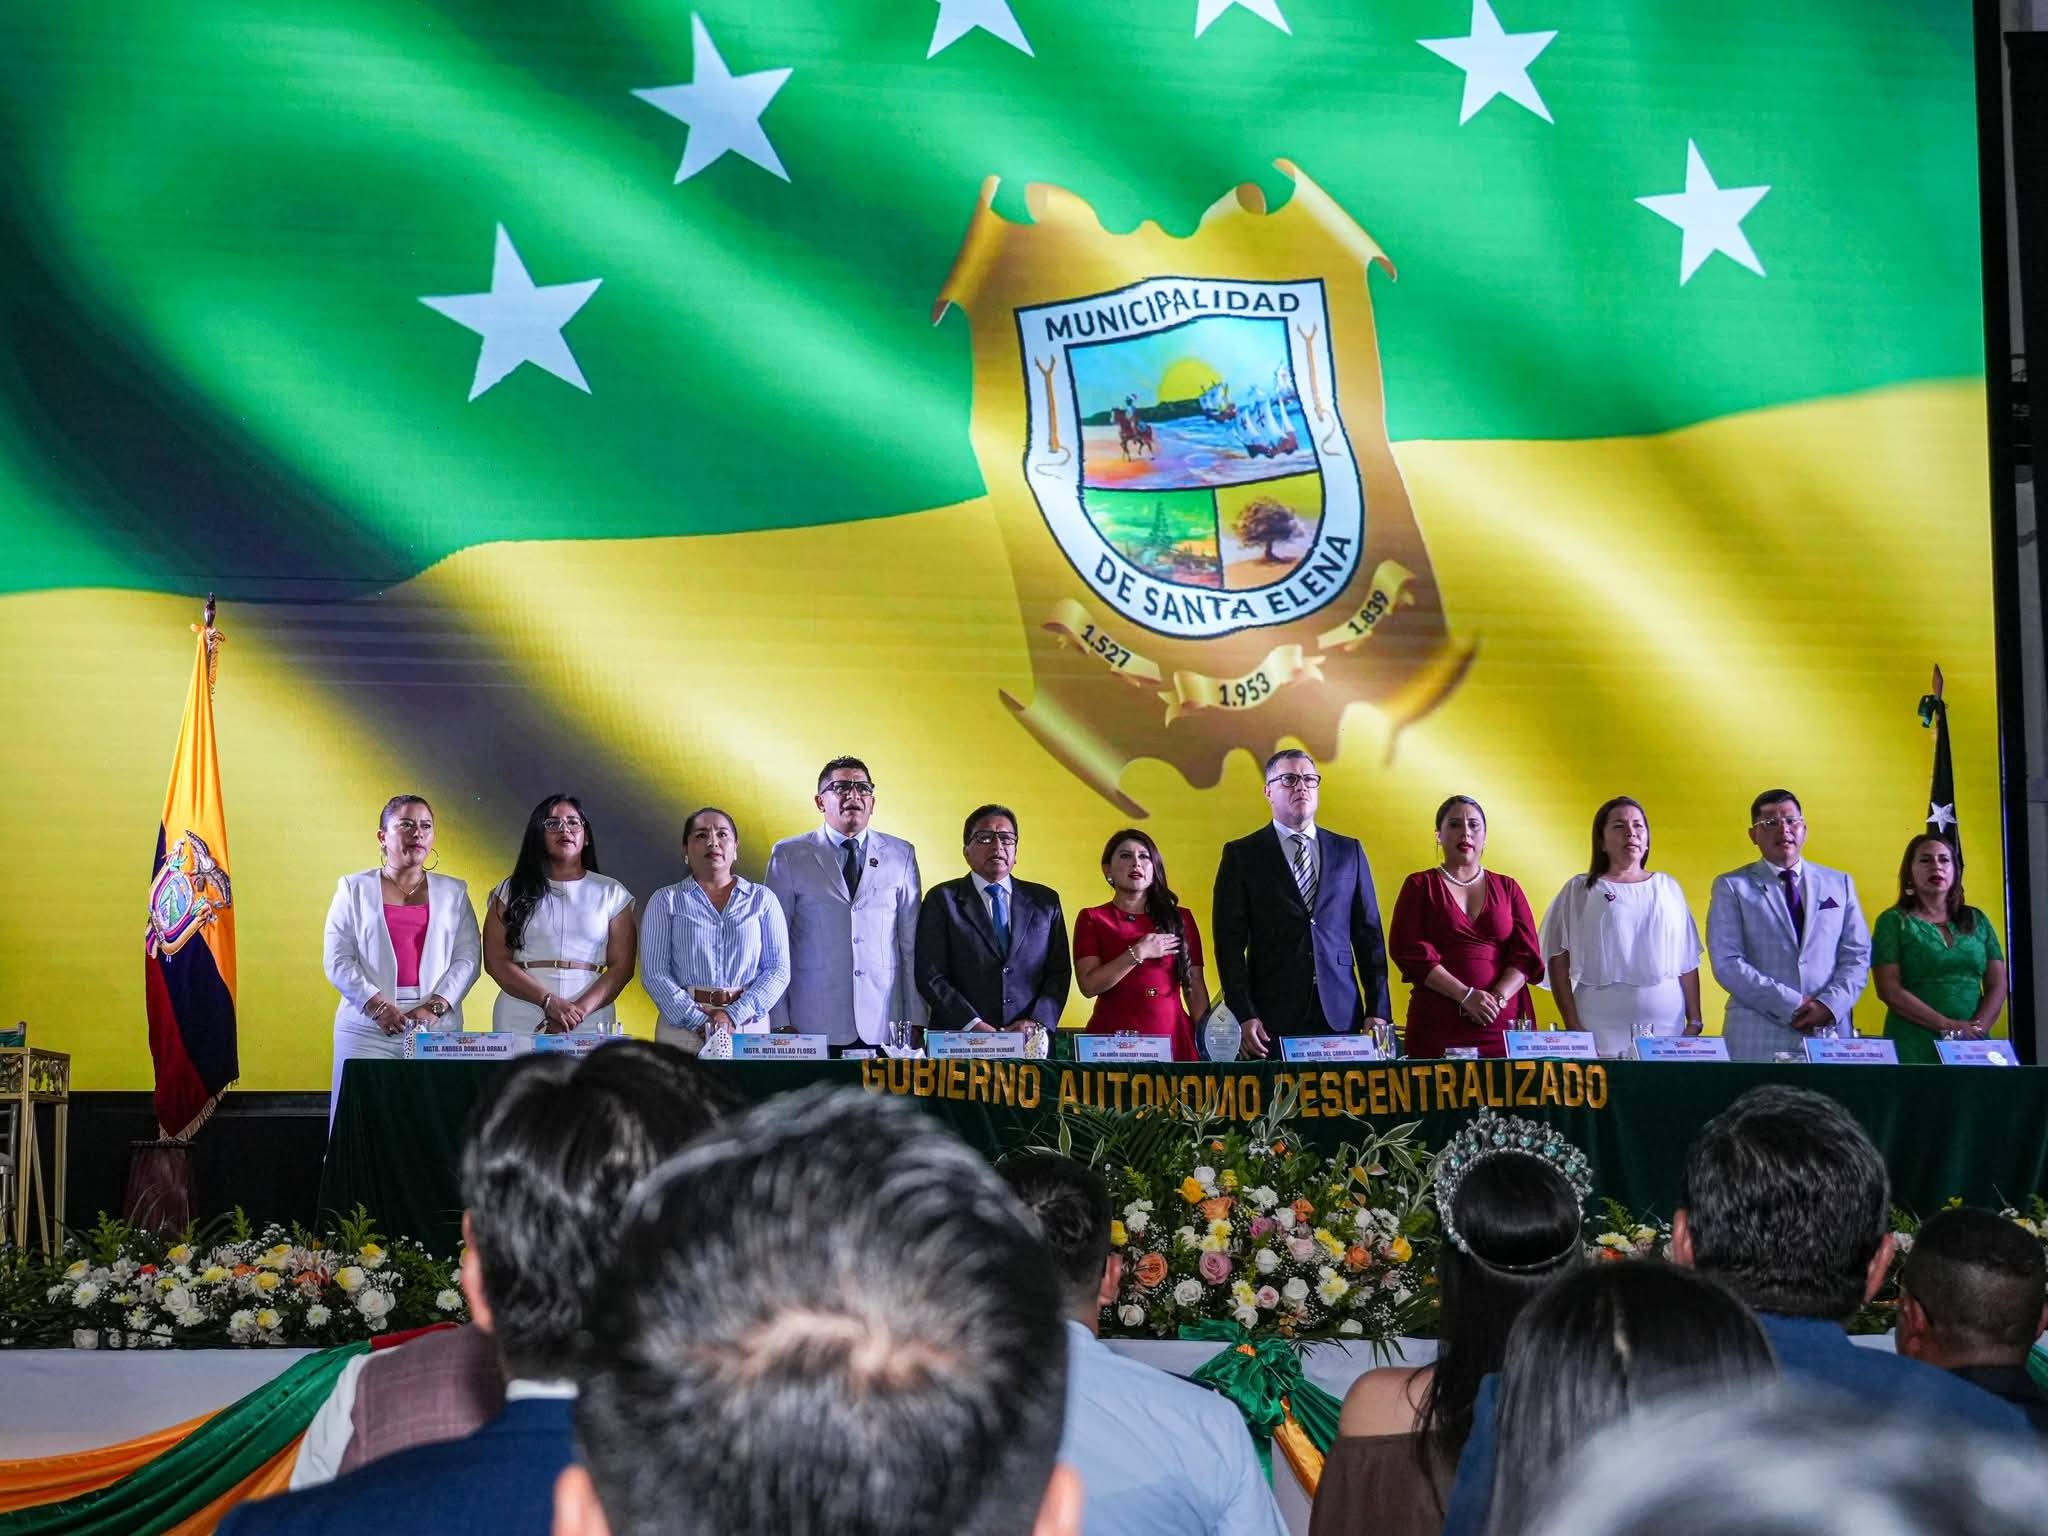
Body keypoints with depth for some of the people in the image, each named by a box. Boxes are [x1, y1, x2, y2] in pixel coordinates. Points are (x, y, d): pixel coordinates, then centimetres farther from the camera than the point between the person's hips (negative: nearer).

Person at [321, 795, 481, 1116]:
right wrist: (376, 1005, -11)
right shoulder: (354, 889, 10)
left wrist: (436, 1006, -9)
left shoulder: (453, 893, 14)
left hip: (436, 1028, 1)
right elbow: (337, 960, 2)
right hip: (367, 1027, -1)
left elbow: (468, 957, 6)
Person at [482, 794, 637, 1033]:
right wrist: (549, 1001, -14)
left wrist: (580, 1010, -14)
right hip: (520, 1021, 0)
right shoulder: (512, 892, 9)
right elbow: (496, 962, 0)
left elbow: (621, 966, 2)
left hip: (590, 1021, 0)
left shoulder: (611, 893, 9)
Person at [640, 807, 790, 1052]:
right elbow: (654, 972, 0)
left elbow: (778, 969, 3)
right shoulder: (666, 901, 9)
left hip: (749, 1025, 1)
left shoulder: (762, 899, 11)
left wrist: (734, 1017, -11)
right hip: (682, 1029, -1)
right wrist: (698, 1021, -13)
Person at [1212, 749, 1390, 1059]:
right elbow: (1230, 941, -1)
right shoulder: (1242, 855, 5)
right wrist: (1244, 1015, -11)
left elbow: (1369, 934, 12)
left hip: (1341, 1017, 2)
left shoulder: (1348, 851, 13)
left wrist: (1378, 1011, 4)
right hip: (1273, 1020, -2)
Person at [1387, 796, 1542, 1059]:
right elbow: (1411, 952, -3)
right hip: (1438, 1025, -2)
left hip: (1503, 1022, 2)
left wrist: (1498, 998, -12)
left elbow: (1526, 954, 7)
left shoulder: (1507, 889, 16)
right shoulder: (1420, 886, 9)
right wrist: (1466, 996, -13)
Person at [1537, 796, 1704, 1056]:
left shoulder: (1667, 887, 12)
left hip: (1667, 1026, 2)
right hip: (1603, 1032, -2)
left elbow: (1687, 962, 13)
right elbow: (1559, 962, 1)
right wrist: (1573, 1028, -6)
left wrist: (1695, 1022, 6)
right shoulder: (1580, 890, 5)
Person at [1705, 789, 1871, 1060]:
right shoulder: (1731, 887, 3)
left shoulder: (1839, 884, 13)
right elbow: (1727, 964, -6)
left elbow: (1857, 956, 7)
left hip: (1831, 1031, 2)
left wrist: (1831, 1005, -11)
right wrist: (1792, 1006, -13)